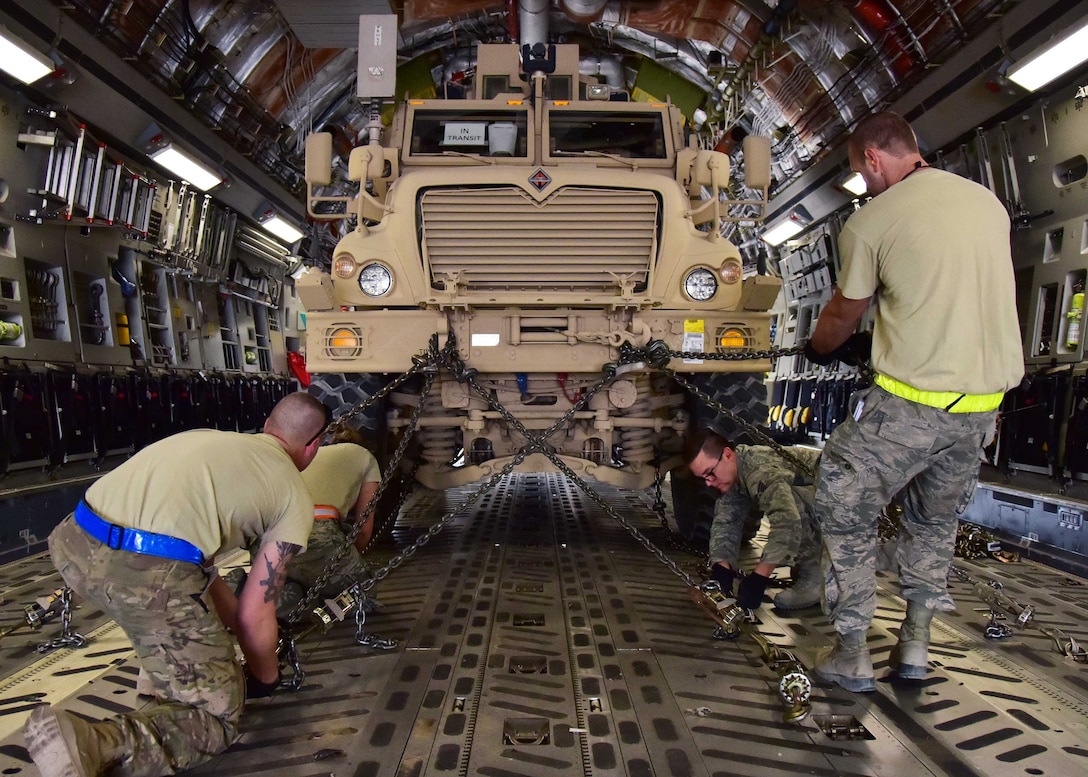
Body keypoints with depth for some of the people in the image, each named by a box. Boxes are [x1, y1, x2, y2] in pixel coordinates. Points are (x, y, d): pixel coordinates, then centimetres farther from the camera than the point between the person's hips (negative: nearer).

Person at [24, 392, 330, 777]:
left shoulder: (208, 437, 27)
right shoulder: (295, 496, 9)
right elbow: (255, 614, 9)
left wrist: (232, 624, 40)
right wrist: (265, 678, 28)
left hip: (72, 543, 8)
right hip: (146, 573, -7)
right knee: (218, 715, 9)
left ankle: (164, 663, 33)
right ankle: (93, 743, -14)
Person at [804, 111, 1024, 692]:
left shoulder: (870, 221, -7)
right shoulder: (988, 202, 12)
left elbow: (843, 315, 4)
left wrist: (818, 349, 26)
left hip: (910, 400, -6)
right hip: (985, 402, 7)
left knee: (845, 513, 10)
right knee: (936, 521, 24)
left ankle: (851, 654, 15)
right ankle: (916, 642, 30)